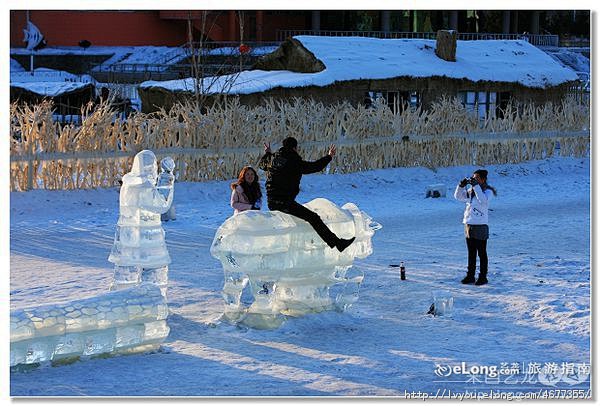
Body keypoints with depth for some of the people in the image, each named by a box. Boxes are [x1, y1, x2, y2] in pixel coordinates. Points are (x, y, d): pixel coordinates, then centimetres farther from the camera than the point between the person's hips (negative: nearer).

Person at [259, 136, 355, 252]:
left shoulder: (272, 159, 8)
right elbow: (315, 166, -2)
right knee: (314, 218, -9)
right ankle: (338, 243, -15)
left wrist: (267, 153, 53)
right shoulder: (295, 162, -11)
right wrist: (329, 156, 14)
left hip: (271, 203, 7)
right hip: (285, 203, -7)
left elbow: (262, 164, 32)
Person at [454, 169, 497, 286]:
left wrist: (476, 186, -26)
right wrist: (462, 185, -4)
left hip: (480, 226, -7)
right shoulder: (471, 192, 11)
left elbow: (483, 200, -27)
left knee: (482, 253, 1)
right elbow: (458, 196, 12)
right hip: (469, 225, 7)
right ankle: (470, 276, 20)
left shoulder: (488, 191, -7)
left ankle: (483, 277, 7)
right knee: (471, 253, 13)